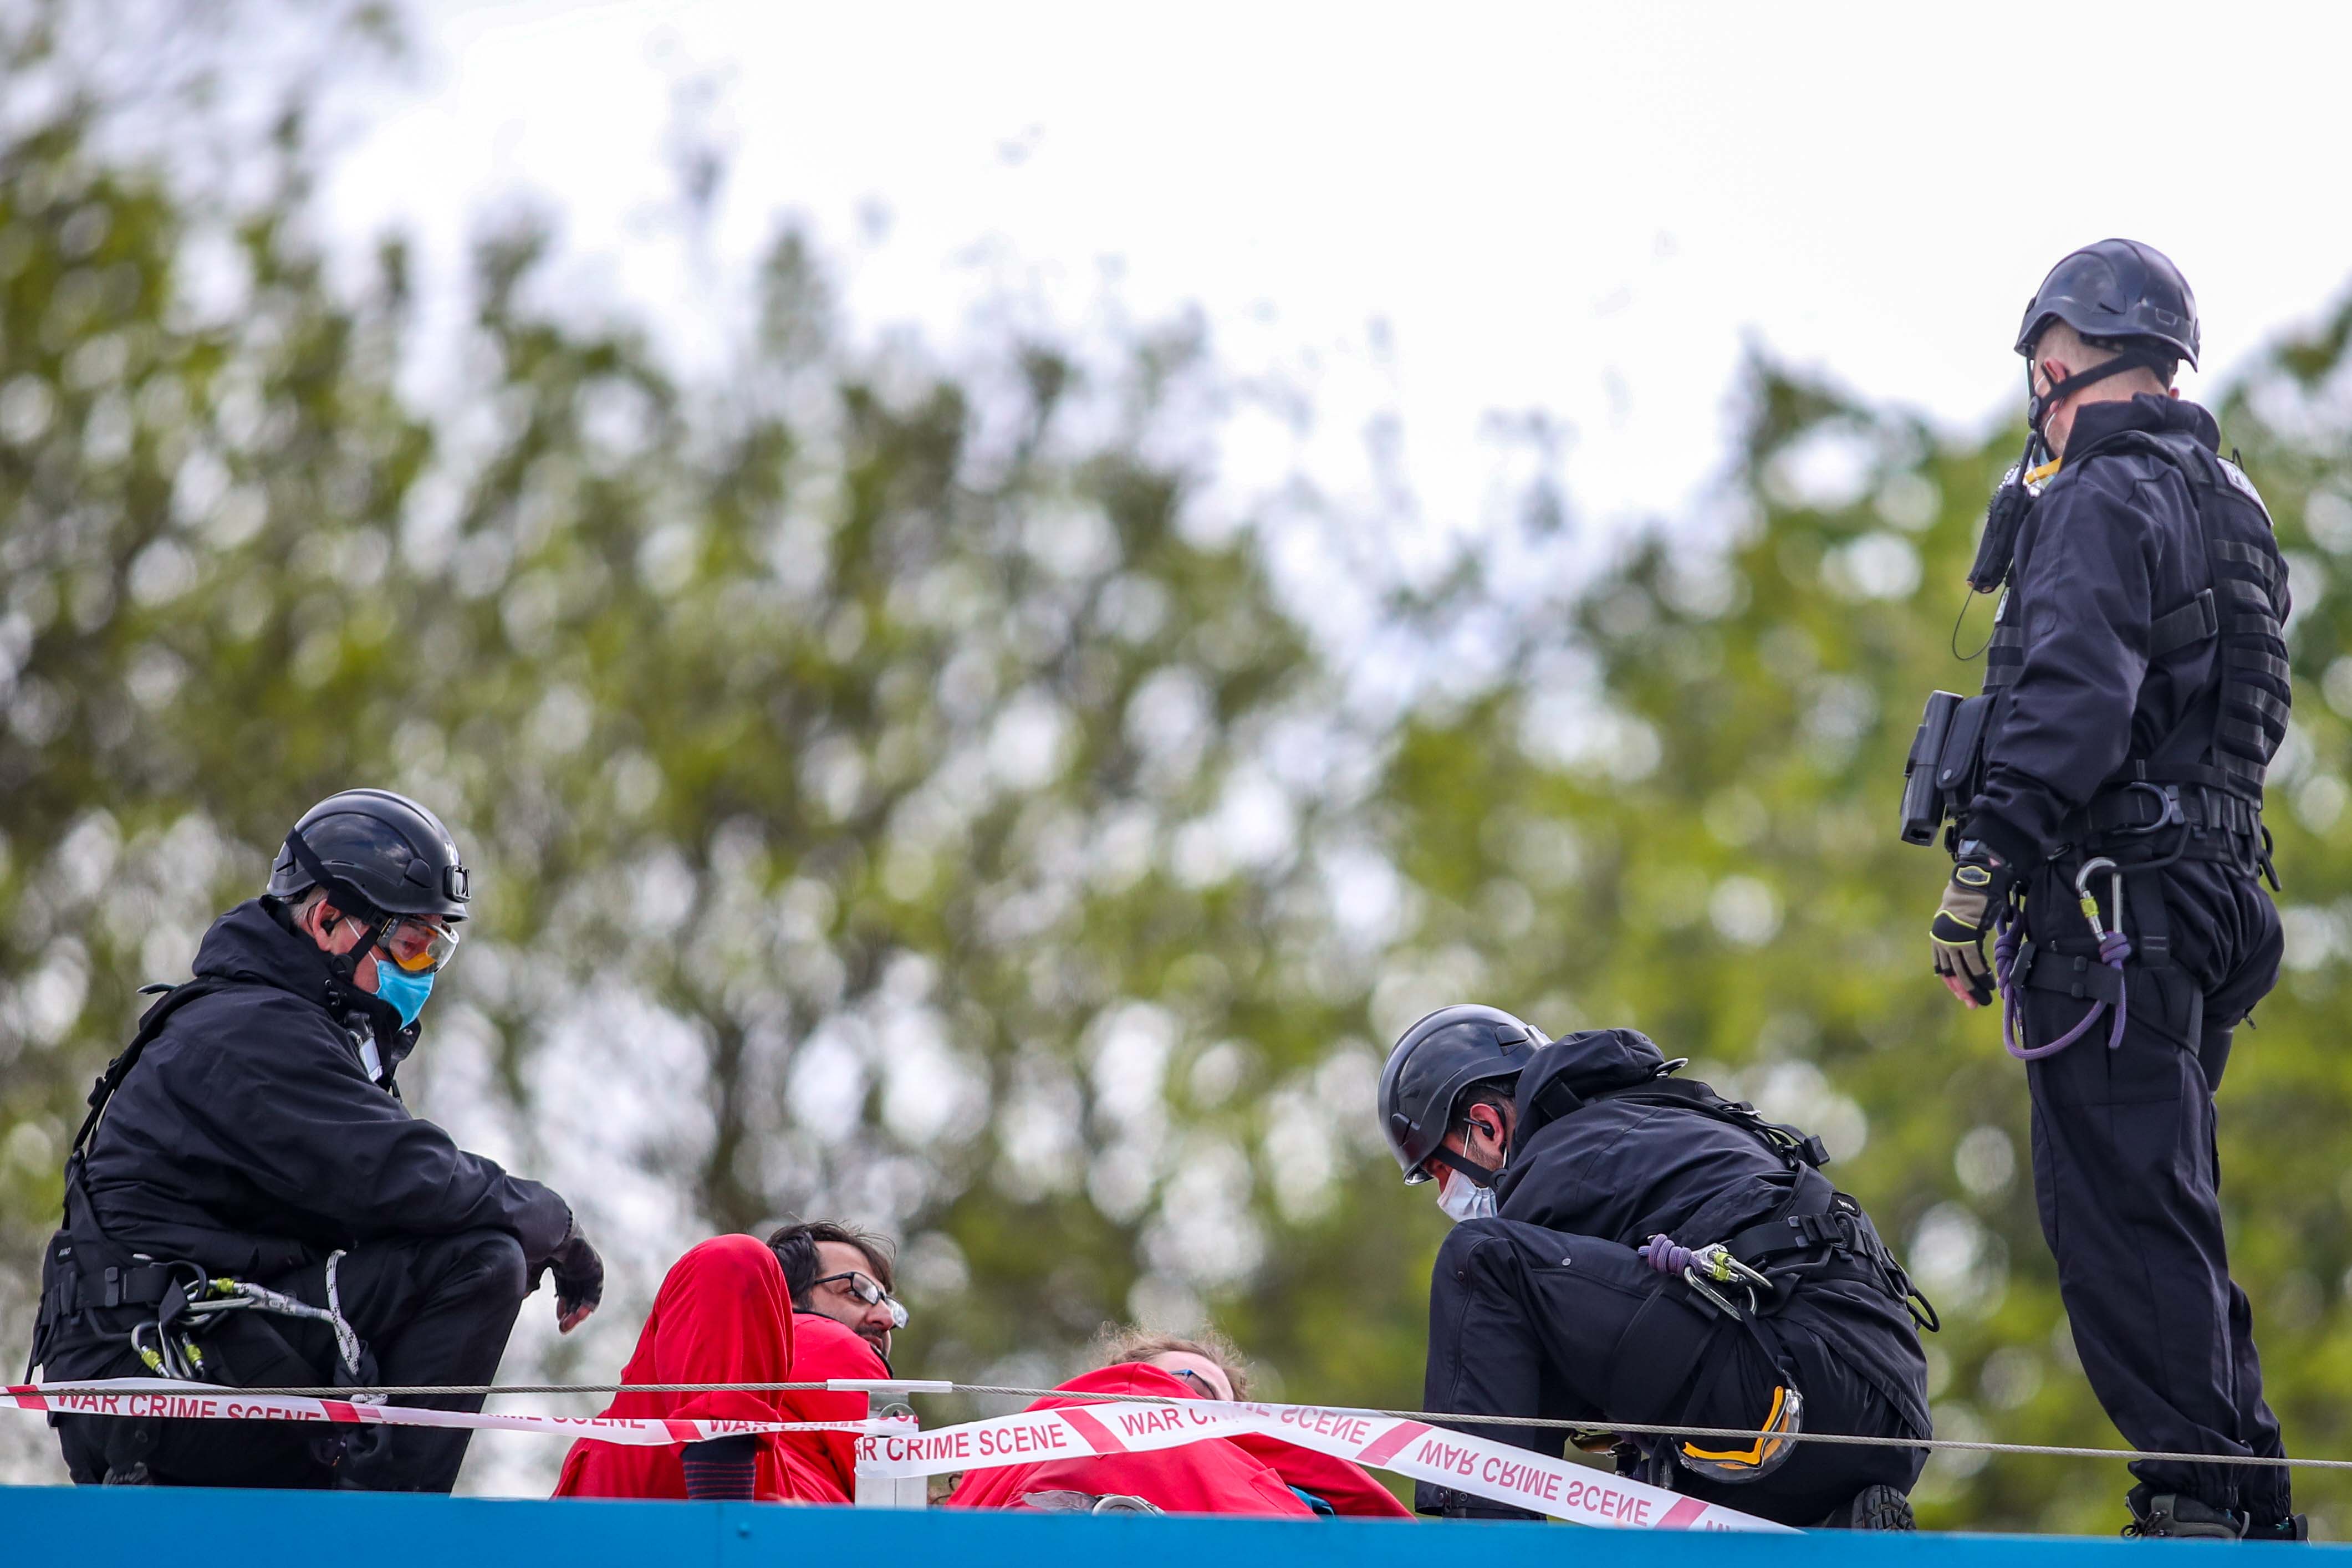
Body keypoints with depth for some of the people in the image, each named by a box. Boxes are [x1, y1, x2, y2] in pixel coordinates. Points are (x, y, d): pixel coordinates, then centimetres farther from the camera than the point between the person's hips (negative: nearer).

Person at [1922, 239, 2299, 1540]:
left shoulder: (2104, 501, -9)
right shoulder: (2223, 505, 21)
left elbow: (2071, 702, -21)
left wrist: (1981, 868, -22)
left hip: (2107, 900, -10)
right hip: (2205, 903, 10)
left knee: (2117, 1213, -10)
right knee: (2164, 1212, 13)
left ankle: (2197, 1499, -14)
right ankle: (2254, 1512, 14)